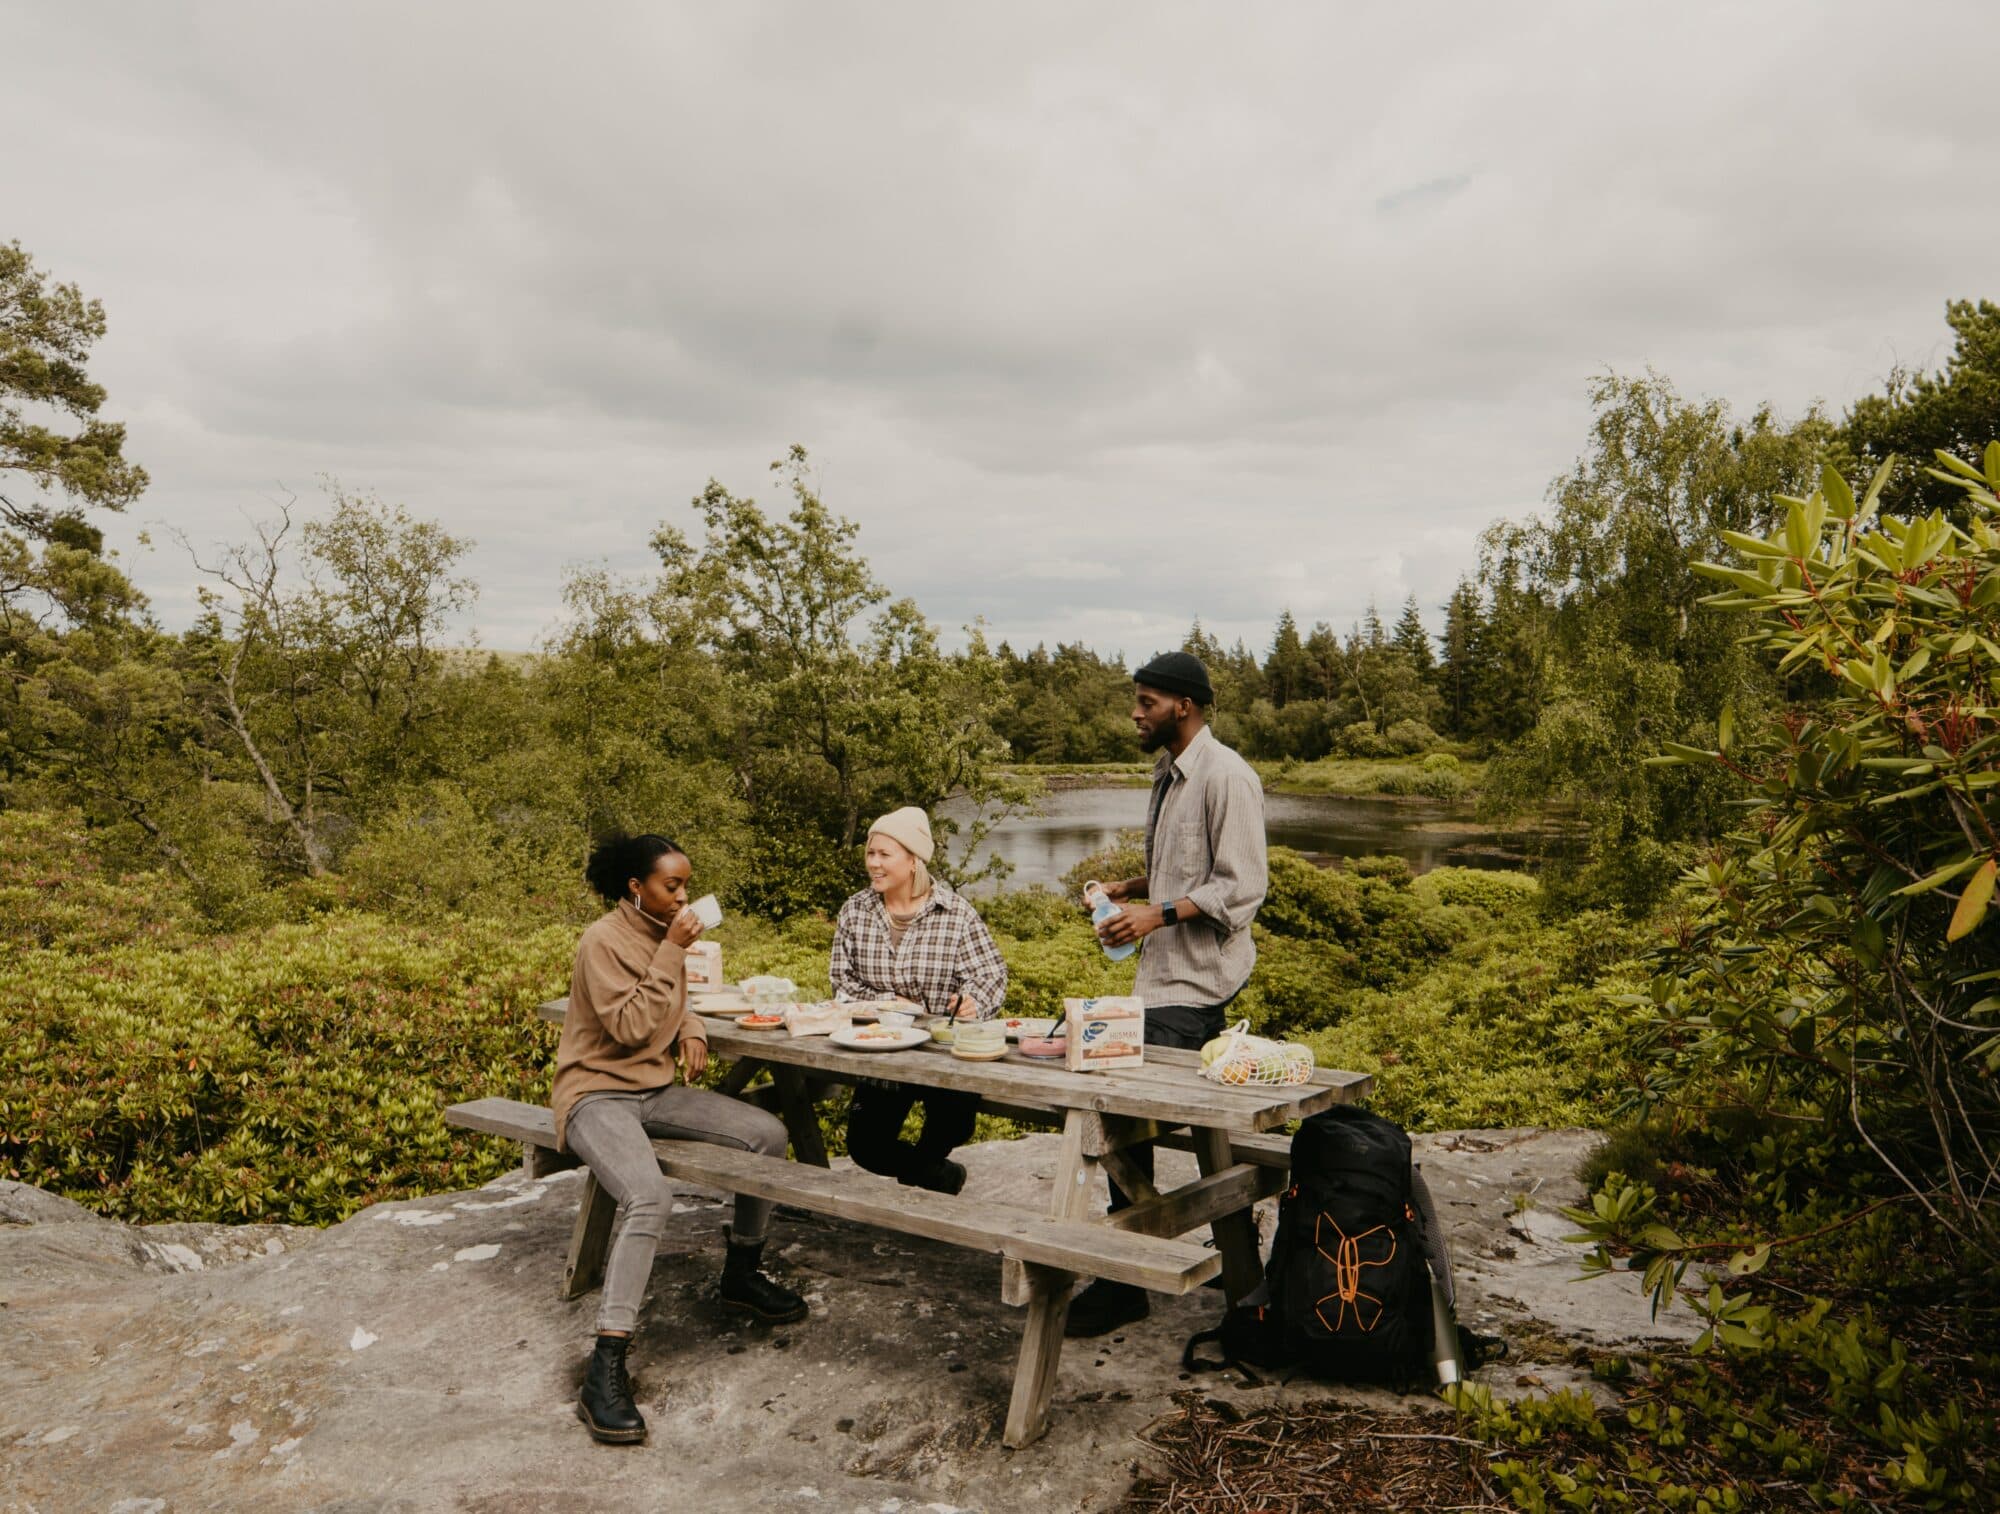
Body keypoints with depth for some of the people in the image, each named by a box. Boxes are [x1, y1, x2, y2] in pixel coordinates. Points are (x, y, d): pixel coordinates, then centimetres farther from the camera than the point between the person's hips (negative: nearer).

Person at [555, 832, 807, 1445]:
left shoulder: (662, 934, 7)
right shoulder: (604, 941, -17)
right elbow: (628, 1028, -24)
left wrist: (691, 1033, -1)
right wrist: (671, 954, -24)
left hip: (656, 1089, 8)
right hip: (598, 1092, -8)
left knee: (768, 1134, -2)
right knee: (650, 1199, -34)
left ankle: (742, 1275, 18)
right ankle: (604, 1373, -29)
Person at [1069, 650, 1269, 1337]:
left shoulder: (1225, 776, -14)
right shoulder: (1169, 773, 15)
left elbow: (1241, 887, -18)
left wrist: (1158, 913, -23)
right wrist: (1132, 887, 8)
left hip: (1193, 979, -9)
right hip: (1169, 972, 10)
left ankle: (1121, 1283, -3)